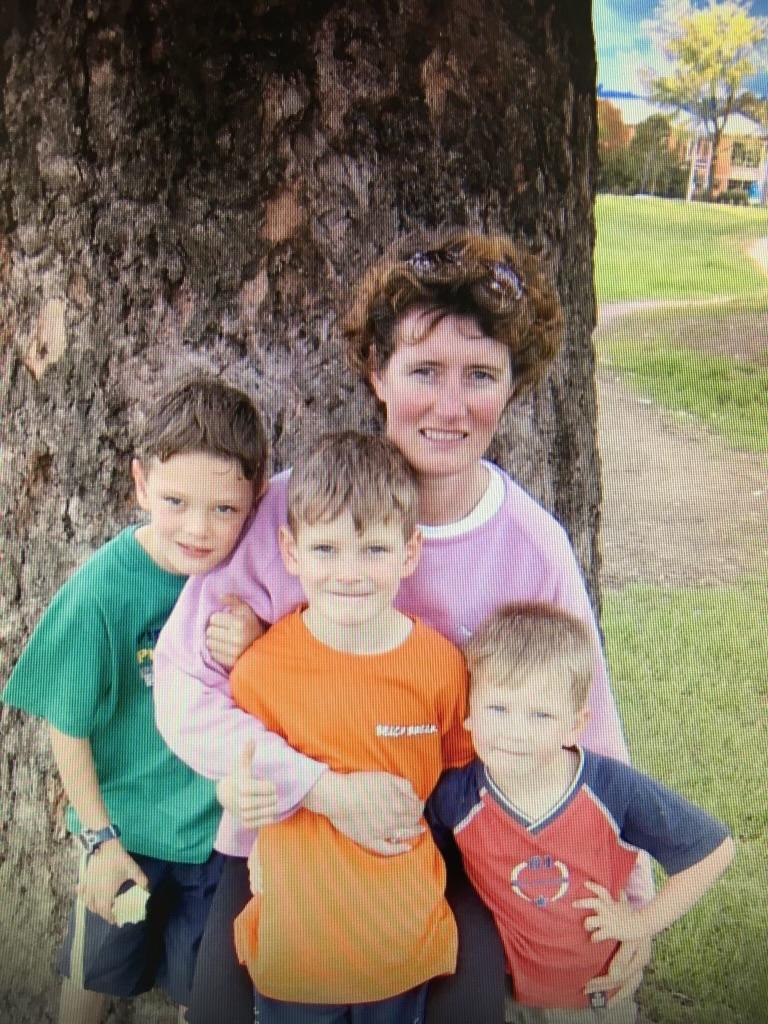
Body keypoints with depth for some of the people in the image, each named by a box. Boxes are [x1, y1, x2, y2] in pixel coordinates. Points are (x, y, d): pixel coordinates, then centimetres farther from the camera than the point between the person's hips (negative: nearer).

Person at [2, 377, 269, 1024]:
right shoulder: (102, 591, -26)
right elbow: (67, 728, -15)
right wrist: (99, 838, -8)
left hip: (220, 824, 2)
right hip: (128, 828, -2)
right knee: (97, 969, 23)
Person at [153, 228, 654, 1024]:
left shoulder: (533, 547, -12)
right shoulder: (295, 503, -17)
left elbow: (586, 726, 1)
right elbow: (184, 686, -16)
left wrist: (629, 889, 4)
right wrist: (325, 790, -25)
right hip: (288, 819, 0)